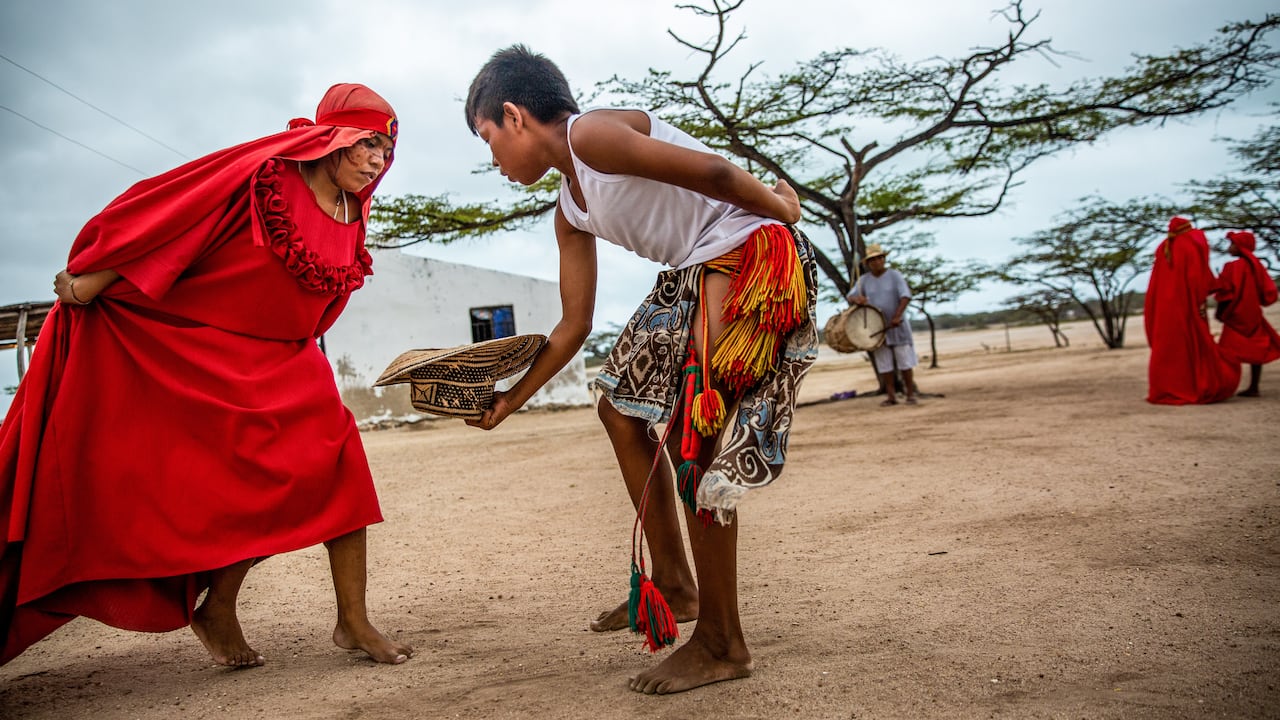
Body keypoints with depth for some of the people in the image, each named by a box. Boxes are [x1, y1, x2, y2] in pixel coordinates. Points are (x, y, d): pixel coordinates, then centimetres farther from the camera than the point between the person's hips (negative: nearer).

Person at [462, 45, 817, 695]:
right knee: (621, 403, 18)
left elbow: (711, 174, -17)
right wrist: (510, 401, 18)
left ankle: (721, 645, 5)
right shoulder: (570, 212, 17)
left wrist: (777, 209, -2)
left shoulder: (591, 133, -12)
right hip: (696, 275, 10)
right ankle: (673, 582, 26)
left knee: (693, 445, -10)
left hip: (750, 252, -10)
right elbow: (574, 326, 17)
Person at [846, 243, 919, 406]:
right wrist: (857, 299, -25)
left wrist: (897, 316, -26)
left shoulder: (895, 275, -4)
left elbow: (906, 296, -13)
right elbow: (850, 296, 0)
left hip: (897, 326, -2)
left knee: (905, 362, -2)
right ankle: (891, 397, 8)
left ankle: (910, 394, 6)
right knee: (883, 364, 3)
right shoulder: (863, 280, 5)